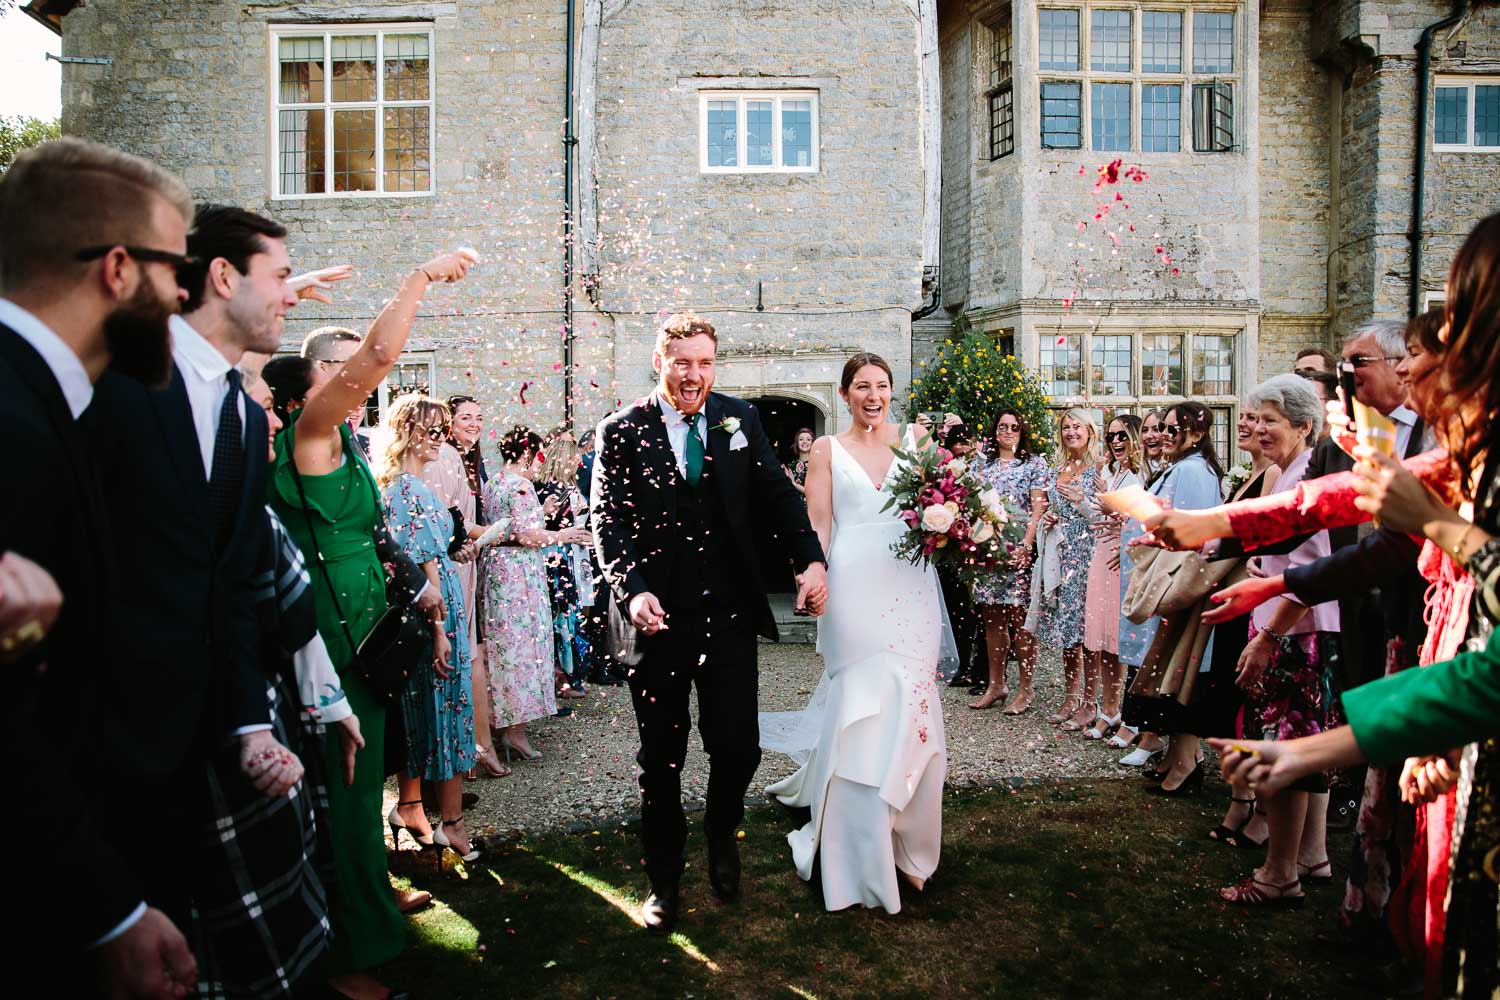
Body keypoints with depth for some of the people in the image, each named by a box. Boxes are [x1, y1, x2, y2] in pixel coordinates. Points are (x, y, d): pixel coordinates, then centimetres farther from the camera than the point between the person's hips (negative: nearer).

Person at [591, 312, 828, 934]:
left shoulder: (740, 420, 6)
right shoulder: (621, 432, -2)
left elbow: (777, 495, 4)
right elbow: (608, 523, -6)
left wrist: (812, 559, -11)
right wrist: (633, 590, -22)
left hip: (729, 614, 2)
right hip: (658, 617, -1)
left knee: (737, 747, 2)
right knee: (660, 761, 11)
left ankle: (722, 836, 36)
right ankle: (664, 881, 32)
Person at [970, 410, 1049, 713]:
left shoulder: (1035, 463, 4)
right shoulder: (983, 465, 16)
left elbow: (1039, 507, -4)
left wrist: (1025, 545, -15)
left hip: (1019, 548, -4)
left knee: (1020, 618, -4)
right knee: (991, 617, 7)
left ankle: (1025, 688, 6)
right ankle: (995, 685, 16)